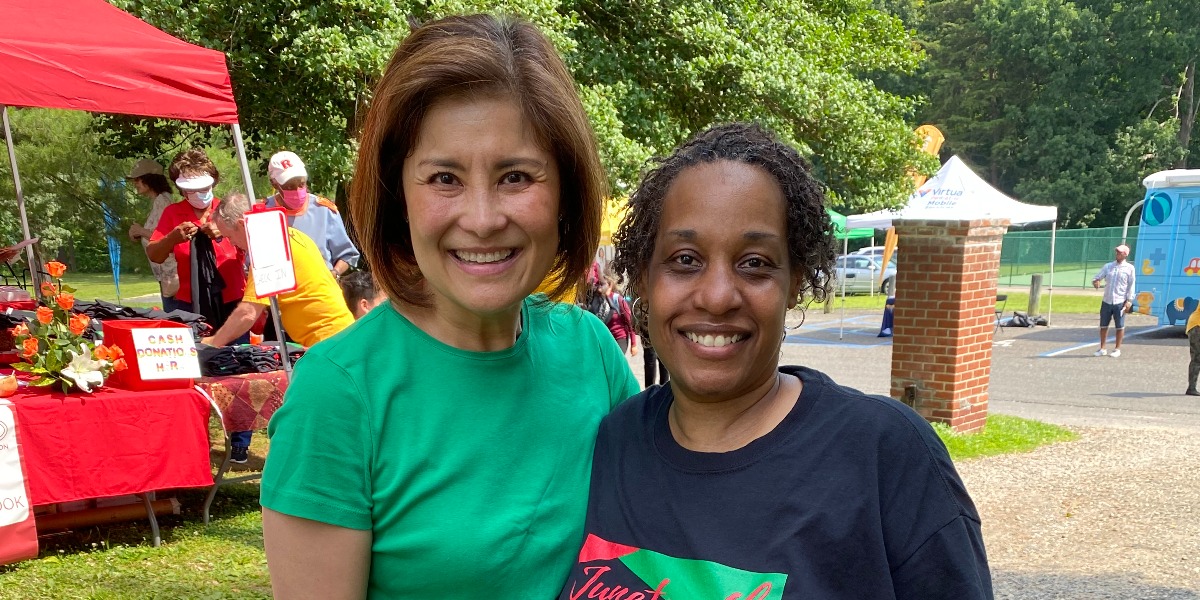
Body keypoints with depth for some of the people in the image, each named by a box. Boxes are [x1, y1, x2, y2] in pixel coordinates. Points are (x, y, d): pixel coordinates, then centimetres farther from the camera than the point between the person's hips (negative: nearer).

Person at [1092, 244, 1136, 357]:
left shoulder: (1129, 268, -1)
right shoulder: (1108, 266, 9)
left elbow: (1131, 285, -2)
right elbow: (1097, 277, 7)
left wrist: (1129, 301, -8)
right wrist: (1095, 282, -18)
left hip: (1120, 302, -3)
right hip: (1106, 301, 4)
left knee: (1120, 326, 2)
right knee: (1103, 326, 7)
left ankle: (1117, 349, 12)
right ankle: (1102, 349, 17)